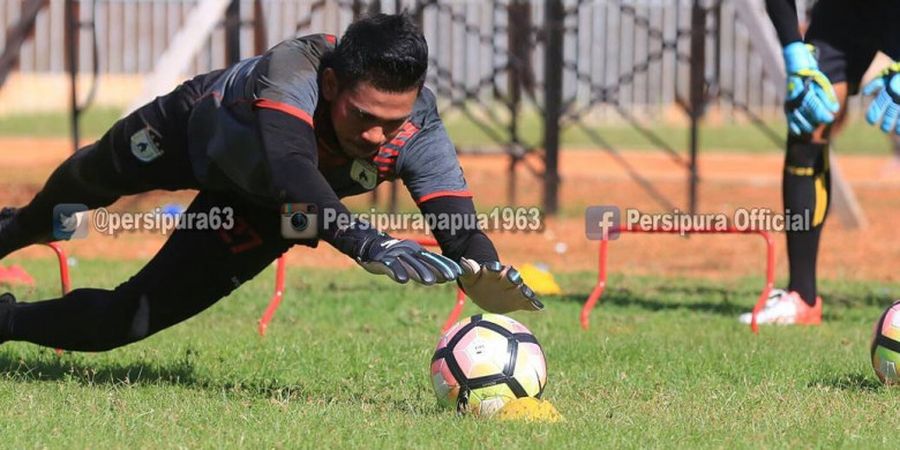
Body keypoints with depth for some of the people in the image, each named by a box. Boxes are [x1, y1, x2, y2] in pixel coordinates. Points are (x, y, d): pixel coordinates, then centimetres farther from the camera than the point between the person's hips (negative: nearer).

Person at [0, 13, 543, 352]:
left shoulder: (418, 129, -39)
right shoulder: (292, 69, -49)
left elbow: (456, 219, -47)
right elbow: (290, 173, -64)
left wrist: (486, 274, -70)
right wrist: (366, 242, -79)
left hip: (256, 211, 2)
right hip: (194, 128, -2)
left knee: (130, 318, -4)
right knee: (94, 177, 31)